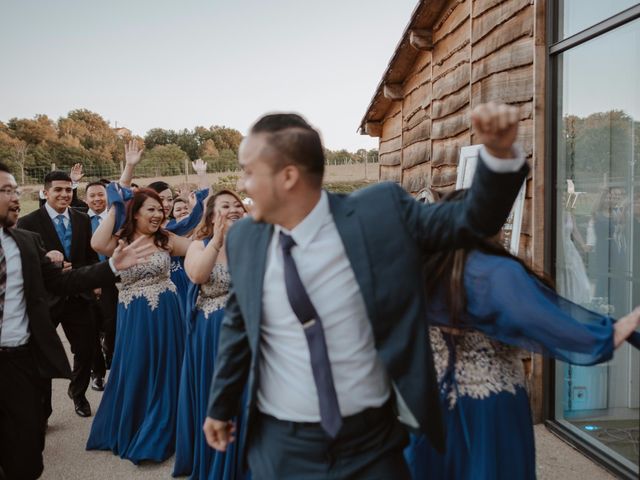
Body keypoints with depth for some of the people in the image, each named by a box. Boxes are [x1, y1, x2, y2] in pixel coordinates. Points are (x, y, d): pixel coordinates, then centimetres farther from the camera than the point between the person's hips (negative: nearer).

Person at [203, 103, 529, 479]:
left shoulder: (381, 212, -13)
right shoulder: (243, 239, -4)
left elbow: (472, 221, -5)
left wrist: (499, 152, -22)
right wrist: (221, 407, 18)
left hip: (373, 439, -1)